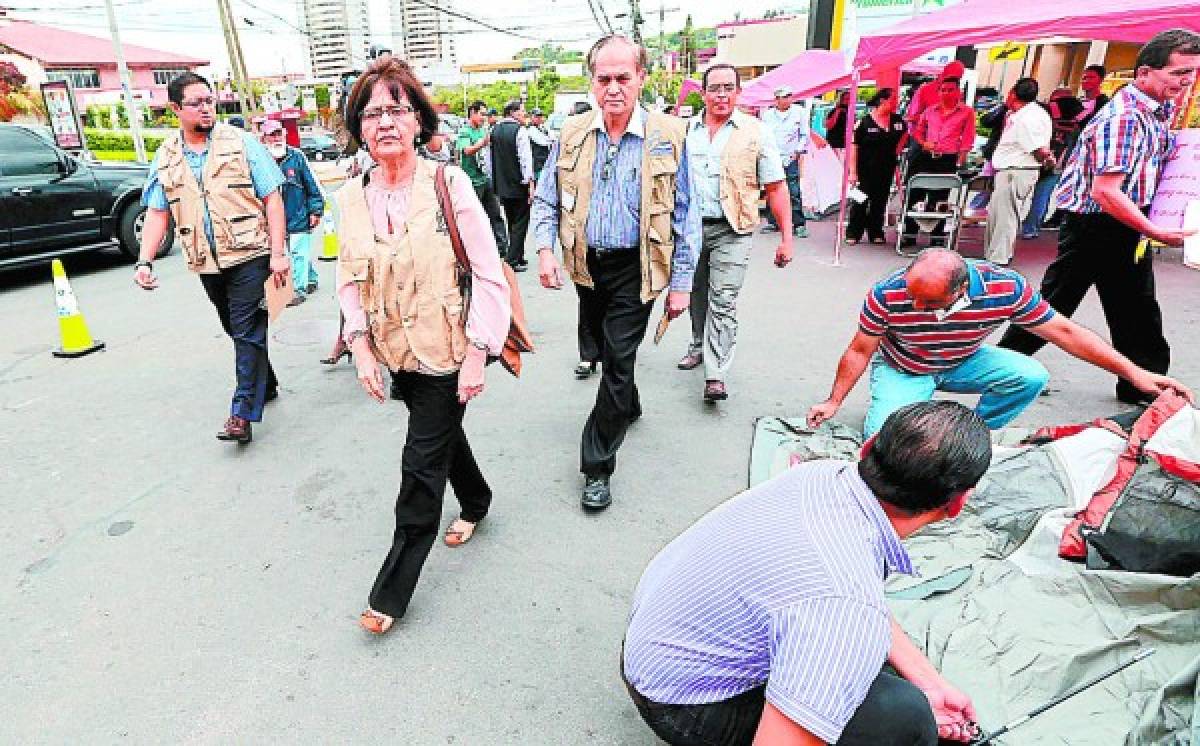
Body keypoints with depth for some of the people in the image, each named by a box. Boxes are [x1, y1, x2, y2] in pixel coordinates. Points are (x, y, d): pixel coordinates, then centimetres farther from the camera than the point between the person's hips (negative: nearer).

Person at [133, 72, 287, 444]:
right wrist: (144, 261, -1)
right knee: (237, 329, 15)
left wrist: (278, 252, -13)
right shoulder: (165, 157, 9)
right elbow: (157, 213, 10)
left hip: (249, 254, -5)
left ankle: (243, 412, -5)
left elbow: (272, 199, -6)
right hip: (207, 263, 5)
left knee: (247, 331, -7)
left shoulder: (242, 142, -2)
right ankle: (266, 384, 33)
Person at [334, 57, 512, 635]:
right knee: (443, 435, 23)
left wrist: (477, 354, -16)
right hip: (396, 352, 5)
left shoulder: (449, 184, -13)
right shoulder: (351, 197, 1)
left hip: (448, 352, -5)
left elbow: (489, 275, -13)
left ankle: (392, 591, 17)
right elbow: (349, 280, 10)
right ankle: (476, 502, 53)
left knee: (421, 464, 1)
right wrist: (361, 347, -2)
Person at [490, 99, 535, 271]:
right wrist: (530, 183, -14)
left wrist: (495, 182, 18)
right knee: (520, 223, 0)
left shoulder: (495, 130, 10)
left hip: (501, 185, 7)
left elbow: (491, 157, 13)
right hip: (519, 185, -7)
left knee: (511, 223, 16)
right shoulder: (519, 130, -12)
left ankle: (518, 257, 23)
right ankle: (513, 260, -3)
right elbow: (526, 158, -17)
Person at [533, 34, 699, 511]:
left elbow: (684, 217, -5)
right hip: (587, 265, 4)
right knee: (605, 351, 20)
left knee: (618, 362, -5)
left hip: (635, 270, -4)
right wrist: (545, 249, -11)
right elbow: (546, 200, 7)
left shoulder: (668, 136, -9)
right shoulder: (572, 134, -1)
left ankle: (597, 467, 7)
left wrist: (681, 284, -6)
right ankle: (627, 405, 50)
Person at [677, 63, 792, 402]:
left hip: (731, 230, -3)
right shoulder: (685, 130, 7)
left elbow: (776, 188, -1)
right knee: (697, 295, 16)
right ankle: (699, 346, 38)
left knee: (723, 303, -9)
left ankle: (715, 376, -7)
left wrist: (786, 238, -6)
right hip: (690, 226, 4)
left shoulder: (755, 132, -1)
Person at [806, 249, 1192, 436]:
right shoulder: (888, 295, -33)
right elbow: (860, 351, -17)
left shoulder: (1006, 288, -28)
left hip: (963, 362, 3)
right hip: (902, 370, -2)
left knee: (1031, 375, -23)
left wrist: (1134, 373, -15)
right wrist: (833, 402, -12)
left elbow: (1063, 331, -15)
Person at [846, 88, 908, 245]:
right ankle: (853, 234, 8)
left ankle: (876, 232, 19)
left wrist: (898, 149, 10)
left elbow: (904, 133, 26)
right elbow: (853, 146, -13)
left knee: (880, 202, 10)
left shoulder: (897, 120, 5)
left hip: (886, 169, 5)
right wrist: (853, 171, -17)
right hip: (865, 170, -5)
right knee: (860, 202, 0)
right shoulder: (864, 121, -11)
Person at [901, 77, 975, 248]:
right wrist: (923, 143, 2)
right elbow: (918, 131, 24)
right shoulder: (930, 111, 15)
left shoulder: (966, 112, 5)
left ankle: (937, 237, 10)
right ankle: (910, 235, 9)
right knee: (913, 195, -1)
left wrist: (960, 162, -8)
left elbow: (967, 139, 2)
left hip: (948, 160, -3)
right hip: (926, 157, 3)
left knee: (938, 199, 0)